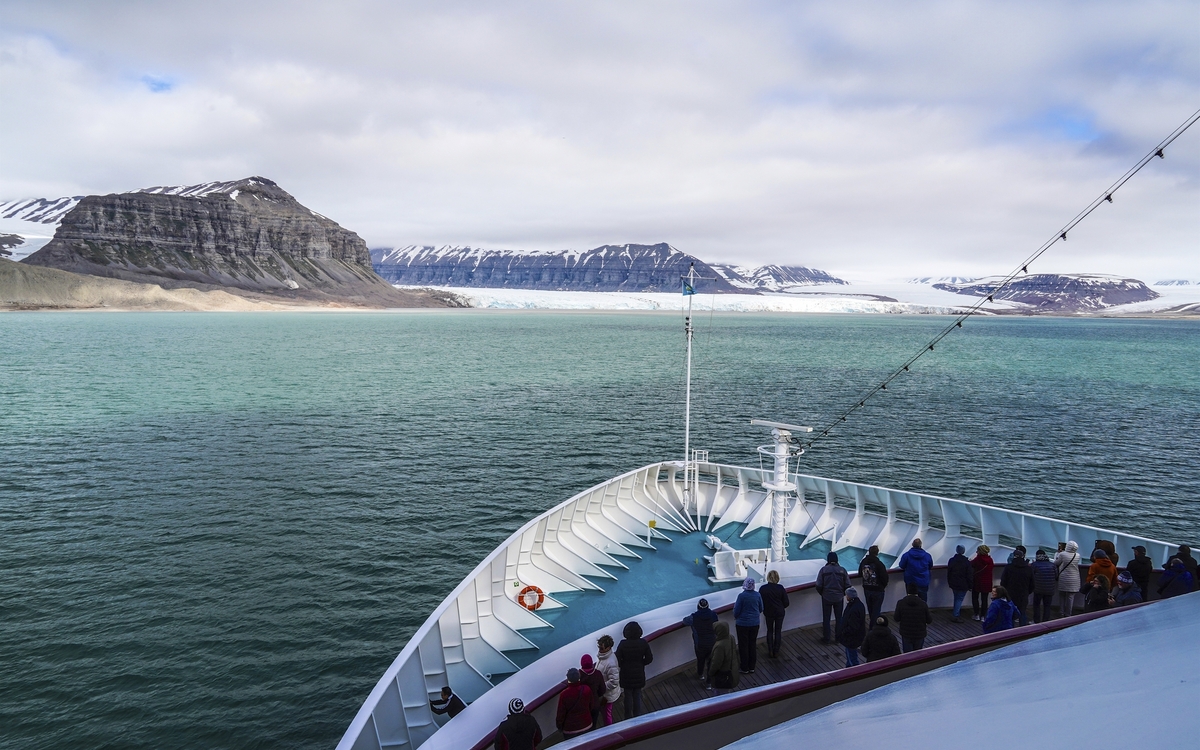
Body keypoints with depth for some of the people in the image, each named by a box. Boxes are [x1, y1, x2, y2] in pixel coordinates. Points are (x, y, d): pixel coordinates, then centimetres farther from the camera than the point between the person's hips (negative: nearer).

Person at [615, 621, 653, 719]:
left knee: (628, 696, 17)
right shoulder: (643, 643, -15)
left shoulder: (623, 644, -21)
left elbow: (617, 660, -18)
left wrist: (624, 665, 1)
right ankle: (638, 716, 29)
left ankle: (629, 717, 29)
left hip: (626, 675, -1)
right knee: (637, 696, 19)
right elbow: (649, 658, -8)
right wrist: (640, 663, 7)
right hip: (639, 674, 1)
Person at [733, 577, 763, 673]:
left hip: (743, 624, -4)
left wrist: (735, 617, 9)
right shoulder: (757, 595, -5)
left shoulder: (741, 596, -19)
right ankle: (752, 668, 22)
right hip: (755, 623, 4)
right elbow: (761, 609, 7)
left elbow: (736, 611, -13)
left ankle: (745, 669, 14)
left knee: (743, 646, 7)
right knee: (753, 645, 15)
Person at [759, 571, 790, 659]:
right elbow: (786, 603, -6)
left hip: (768, 613, 0)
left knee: (770, 631, 17)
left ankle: (770, 651, 16)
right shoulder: (780, 588, -13)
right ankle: (776, 652, 15)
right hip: (779, 613, 0)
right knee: (778, 631, 13)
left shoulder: (763, 589, -13)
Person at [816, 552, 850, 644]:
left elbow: (818, 586, -9)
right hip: (839, 598, 1)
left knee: (826, 619, 9)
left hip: (826, 598, -1)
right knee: (839, 618, 16)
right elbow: (848, 585, -3)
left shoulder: (823, 570, -10)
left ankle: (826, 638, 13)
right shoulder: (842, 570, -6)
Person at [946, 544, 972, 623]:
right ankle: (955, 616, -5)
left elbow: (948, 573, 6)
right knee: (959, 599, 0)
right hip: (963, 585, -4)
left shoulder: (951, 560, 0)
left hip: (954, 584, 4)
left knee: (956, 598, 18)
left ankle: (957, 614, 22)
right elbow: (969, 575, -9)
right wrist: (970, 586, 0)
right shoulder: (967, 562, -12)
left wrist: (949, 583, 16)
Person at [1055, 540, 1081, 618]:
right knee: (1070, 597, 6)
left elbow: (1056, 563, -3)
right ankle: (1068, 614, 9)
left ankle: (1061, 613, 19)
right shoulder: (1077, 555, -6)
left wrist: (1057, 555, 15)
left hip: (1063, 580, -1)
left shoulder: (1062, 554, -15)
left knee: (1062, 597, 12)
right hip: (1074, 581, 1)